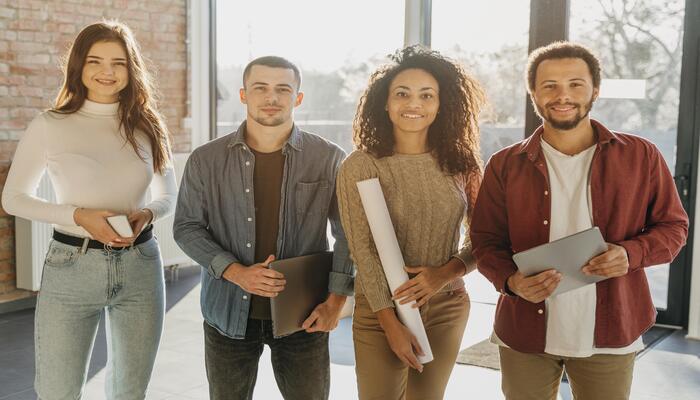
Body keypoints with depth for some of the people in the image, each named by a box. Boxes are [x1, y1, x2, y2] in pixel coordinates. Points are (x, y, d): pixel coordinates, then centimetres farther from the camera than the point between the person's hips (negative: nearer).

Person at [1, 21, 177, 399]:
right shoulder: (50, 126, -5)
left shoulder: (147, 127, 4)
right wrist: (78, 216, -15)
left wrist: (147, 213, -9)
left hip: (140, 266, 3)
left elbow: (169, 195, 14)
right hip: (72, 265, -3)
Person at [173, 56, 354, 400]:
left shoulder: (329, 159, -4)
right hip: (229, 314, 1)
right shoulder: (206, 160, -1)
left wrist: (336, 301, -8)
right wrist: (236, 273, -14)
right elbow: (187, 228, 1)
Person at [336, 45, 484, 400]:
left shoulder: (459, 162, 0)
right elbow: (363, 251, -12)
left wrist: (447, 272, -15)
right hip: (381, 310, -3)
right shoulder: (360, 166, -11)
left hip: (448, 308, 3)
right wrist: (392, 324, -14)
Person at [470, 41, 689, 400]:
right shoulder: (505, 165, 0)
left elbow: (673, 227, 5)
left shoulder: (641, 157, -1)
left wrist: (630, 253, -15)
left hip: (608, 335, 0)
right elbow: (486, 240, 3)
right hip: (524, 333, 1)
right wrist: (511, 280, -18)